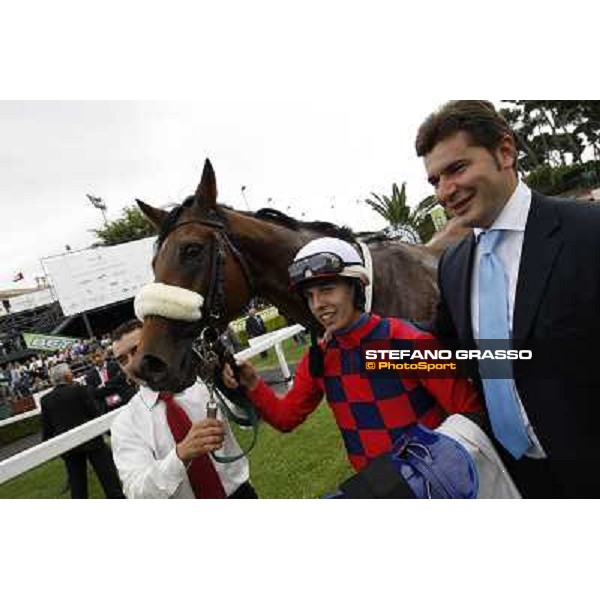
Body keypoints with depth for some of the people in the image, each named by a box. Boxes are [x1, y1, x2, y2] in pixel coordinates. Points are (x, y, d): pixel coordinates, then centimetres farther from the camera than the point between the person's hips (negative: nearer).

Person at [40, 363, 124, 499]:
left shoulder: (45, 400, 1)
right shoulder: (80, 390, -10)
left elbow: (46, 428, 6)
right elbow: (95, 414, -8)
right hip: (90, 439, -3)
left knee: (76, 480, 12)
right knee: (107, 475, 7)